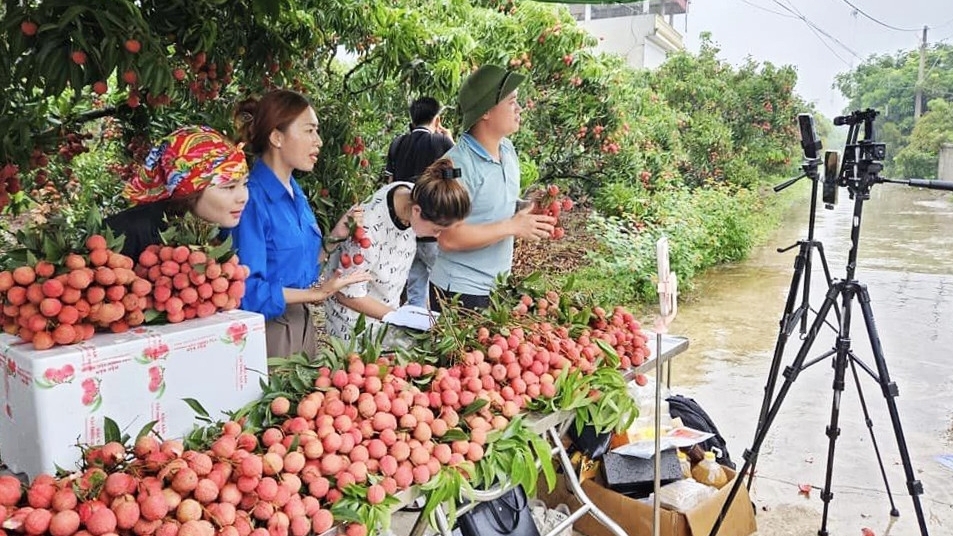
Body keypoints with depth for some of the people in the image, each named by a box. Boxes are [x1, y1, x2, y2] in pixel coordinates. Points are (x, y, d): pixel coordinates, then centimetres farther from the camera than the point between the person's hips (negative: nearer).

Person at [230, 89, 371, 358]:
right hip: (268, 330, -8)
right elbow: (248, 292, -22)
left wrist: (333, 238, 1)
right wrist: (317, 293, -17)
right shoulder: (252, 198, -18)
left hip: (301, 325, 8)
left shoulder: (296, 194, 8)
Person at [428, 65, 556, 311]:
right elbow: (449, 238, -26)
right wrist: (512, 227, -23)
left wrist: (529, 210, -2)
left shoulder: (507, 149, 5)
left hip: (499, 283, 8)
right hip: (461, 290, -8)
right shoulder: (457, 164, -22)